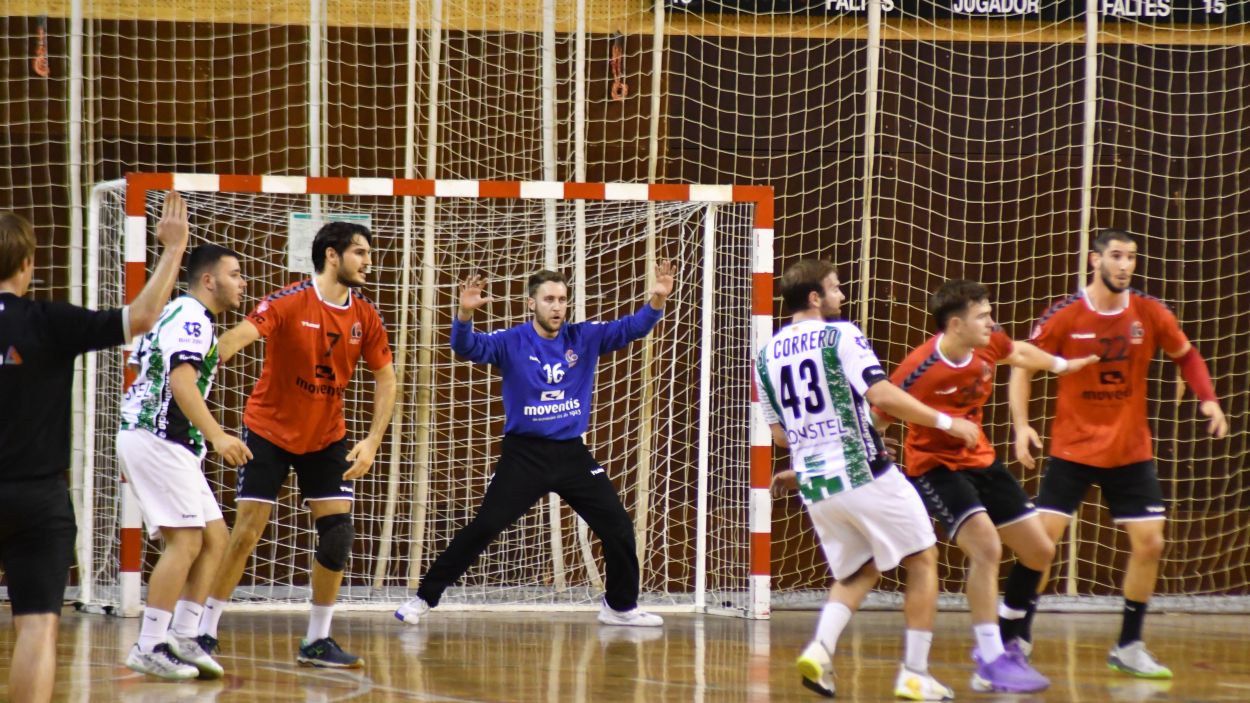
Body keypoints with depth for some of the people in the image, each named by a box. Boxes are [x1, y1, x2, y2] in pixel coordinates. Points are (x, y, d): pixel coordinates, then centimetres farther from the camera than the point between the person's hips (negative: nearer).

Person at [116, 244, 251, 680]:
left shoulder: (176, 314, 21)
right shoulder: (192, 317, -11)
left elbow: (143, 377, 25)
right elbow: (181, 382, -24)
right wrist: (216, 435, -32)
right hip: (157, 441, -11)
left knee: (214, 537, 8)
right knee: (186, 541, -13)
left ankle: (183, 637, 8)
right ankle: (149, 647, -13)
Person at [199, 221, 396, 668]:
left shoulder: (366, 318, -4)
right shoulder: (289, 303, -19)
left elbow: (385, 379, 3)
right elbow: (241, 335, -32)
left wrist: (372, 441, -8)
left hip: (326, 438, 4)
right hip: (269, 431, -4)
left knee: (337, 533, -5)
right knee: (245, 533, -7)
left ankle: (317, 641, 8)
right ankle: (204, 634, 4)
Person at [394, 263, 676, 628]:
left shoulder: (584, 338, 3)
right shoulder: (512, 343, -7)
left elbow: (630, 328, -2)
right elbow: (468, 348, -20)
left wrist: (657, 300, -21)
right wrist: (464, 314, -40)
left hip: (572, 454, 4)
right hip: (524, 456, -4)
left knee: (618, 527, 3)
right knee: (482, 529, -9)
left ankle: (621, 605, 22)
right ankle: (424, 598, -1)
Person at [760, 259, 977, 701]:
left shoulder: (766, 355, 10)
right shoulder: (840, 335, -8)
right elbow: (881, 394, -18)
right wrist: (945, 421, -11)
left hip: (816, 487, 6)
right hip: (865, 476, -6)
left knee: (858, 573, 22)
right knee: (922, 561, 10)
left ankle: (820, 649, -4)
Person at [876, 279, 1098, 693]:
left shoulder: (989, 344, -9)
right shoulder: (920, 369, -29)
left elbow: (1019, 353, 16)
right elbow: (877, 420, -19)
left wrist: (1061, 365, 31)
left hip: (980, 460, 8)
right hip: (934, 466, -8)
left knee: (1040, 553, 8)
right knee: (986, 547, -27)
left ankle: (1001, 644, 26)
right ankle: (989, 664, -21)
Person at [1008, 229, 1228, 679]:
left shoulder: (1149, 314, -4)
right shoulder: (1065, 316, -11)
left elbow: (1186, 355, 12)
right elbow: (1022, 368, -3)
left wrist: (1208, 399, -3)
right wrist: (1021, 425, -16)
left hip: (1131, 452, 3)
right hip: (1073, 449, -3)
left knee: (1149, 543, -2)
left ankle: (1128, 646, 13)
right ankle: (1014, 639, 2)